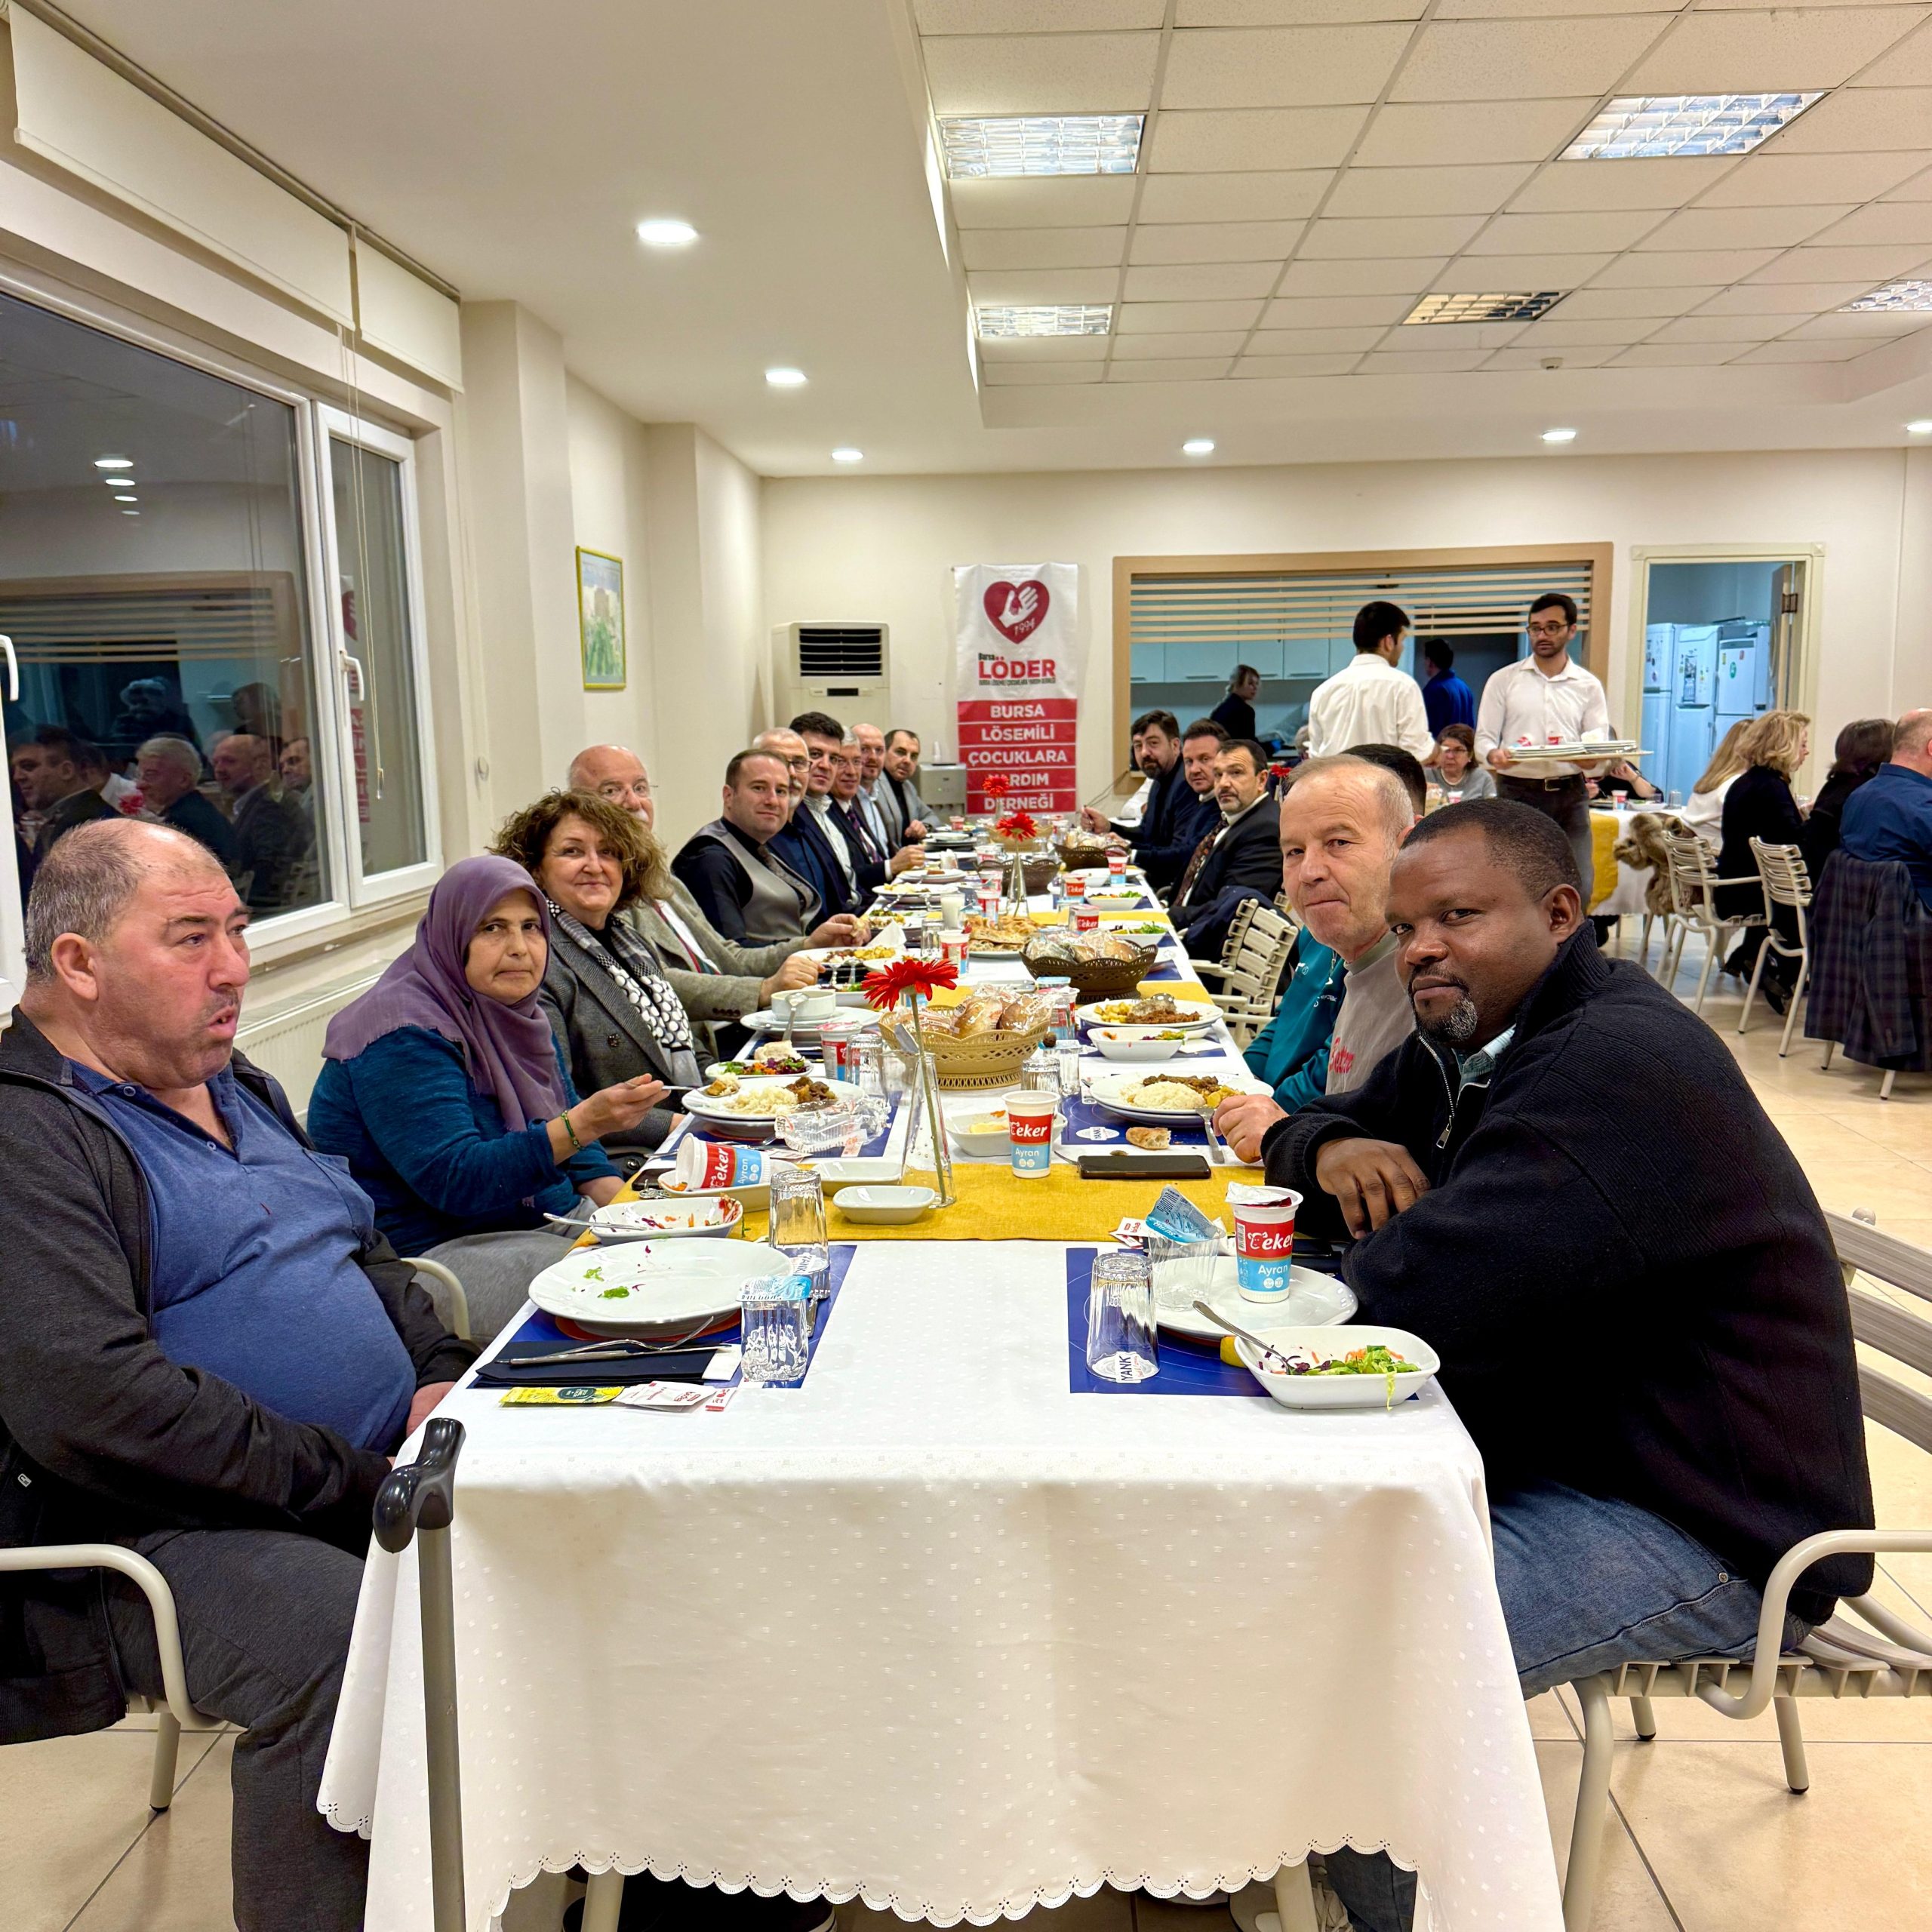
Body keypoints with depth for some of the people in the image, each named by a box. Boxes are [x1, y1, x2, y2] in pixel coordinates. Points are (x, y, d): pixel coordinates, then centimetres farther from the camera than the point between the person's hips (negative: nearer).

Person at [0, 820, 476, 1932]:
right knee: (346, 1642, -36)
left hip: (380, 1477, 9)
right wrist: (350, 1481, -21)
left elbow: (367, 1251, 24)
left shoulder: (240, 1091, 17)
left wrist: (439, 1373, 4)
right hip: (162, 1533, -8)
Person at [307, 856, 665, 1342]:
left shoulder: (518, 1016, 11)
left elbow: (564, 1134, 18)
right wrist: (582, 1124, -34)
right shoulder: (404, 1038, -17)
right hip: (434, 1251, -9)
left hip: (548, 1226, 9)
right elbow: (456, 1182, -25)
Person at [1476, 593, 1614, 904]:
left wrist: (1592, 759, -16)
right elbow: (1483, 737, 4)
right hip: (1518, 793, -1)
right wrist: (1494, 755, -20)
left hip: (1570, 795, 2)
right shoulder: (1503, 680, 8)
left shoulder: (1588, 686, 13)